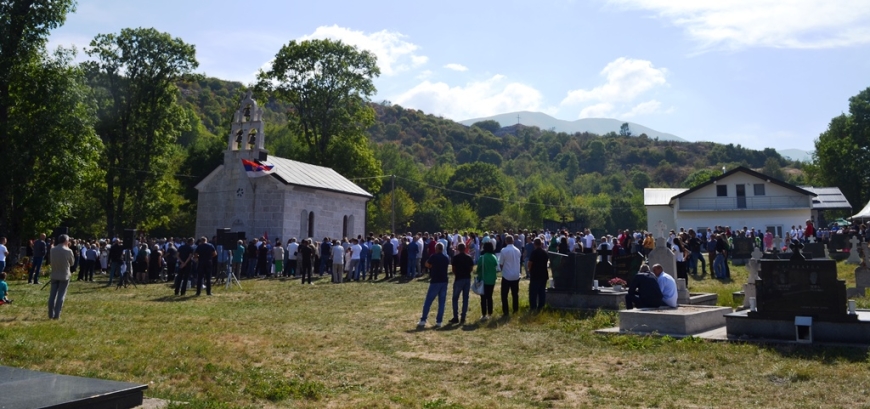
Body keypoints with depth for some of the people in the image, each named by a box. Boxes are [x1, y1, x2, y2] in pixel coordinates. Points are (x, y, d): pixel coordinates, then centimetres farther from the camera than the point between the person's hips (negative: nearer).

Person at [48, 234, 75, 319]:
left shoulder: (52, 249, 0)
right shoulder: (68, 251, -12)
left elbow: (51, 260, 13)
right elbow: (72, 263, 1)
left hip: (54, 275, 4)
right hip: (64, 276, -4)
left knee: (52, 295, 9)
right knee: (61, 295, 0)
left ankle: (51, 314, 12)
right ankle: (56, 315, -2)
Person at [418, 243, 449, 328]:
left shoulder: (433, 257, -8)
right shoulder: (446, 258, 8)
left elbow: (427, 265, 1)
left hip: (435, 281, -5)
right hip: (444, 281, 5)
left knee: (428, 302, 2)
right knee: (441, 303, 7)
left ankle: (423, 320, 2)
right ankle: (439, 322, 4)